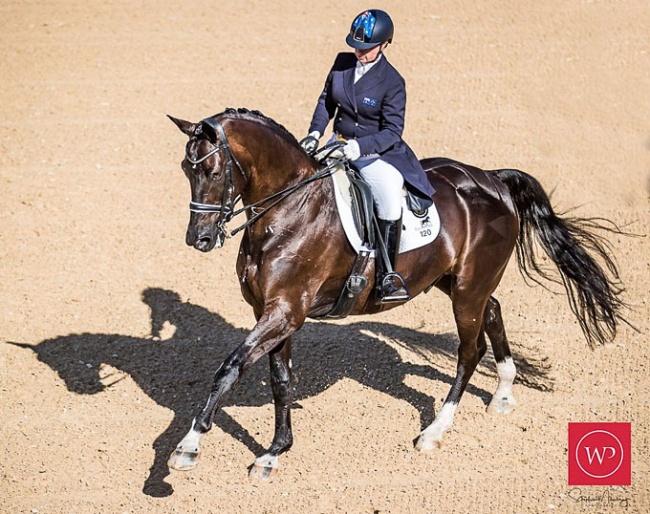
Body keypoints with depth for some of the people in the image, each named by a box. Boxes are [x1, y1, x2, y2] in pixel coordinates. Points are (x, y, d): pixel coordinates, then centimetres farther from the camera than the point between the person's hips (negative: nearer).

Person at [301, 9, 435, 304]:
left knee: (390, 194, -30)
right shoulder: (343, 63, 0)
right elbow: (326, 101, 13)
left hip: (376, 153, -6)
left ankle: (387, 275, -27)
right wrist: (315, 133, -4)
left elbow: (392, 132, -17)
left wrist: (359, 147, -31)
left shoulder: (392, 83, -14)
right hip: (339, 145, 6)